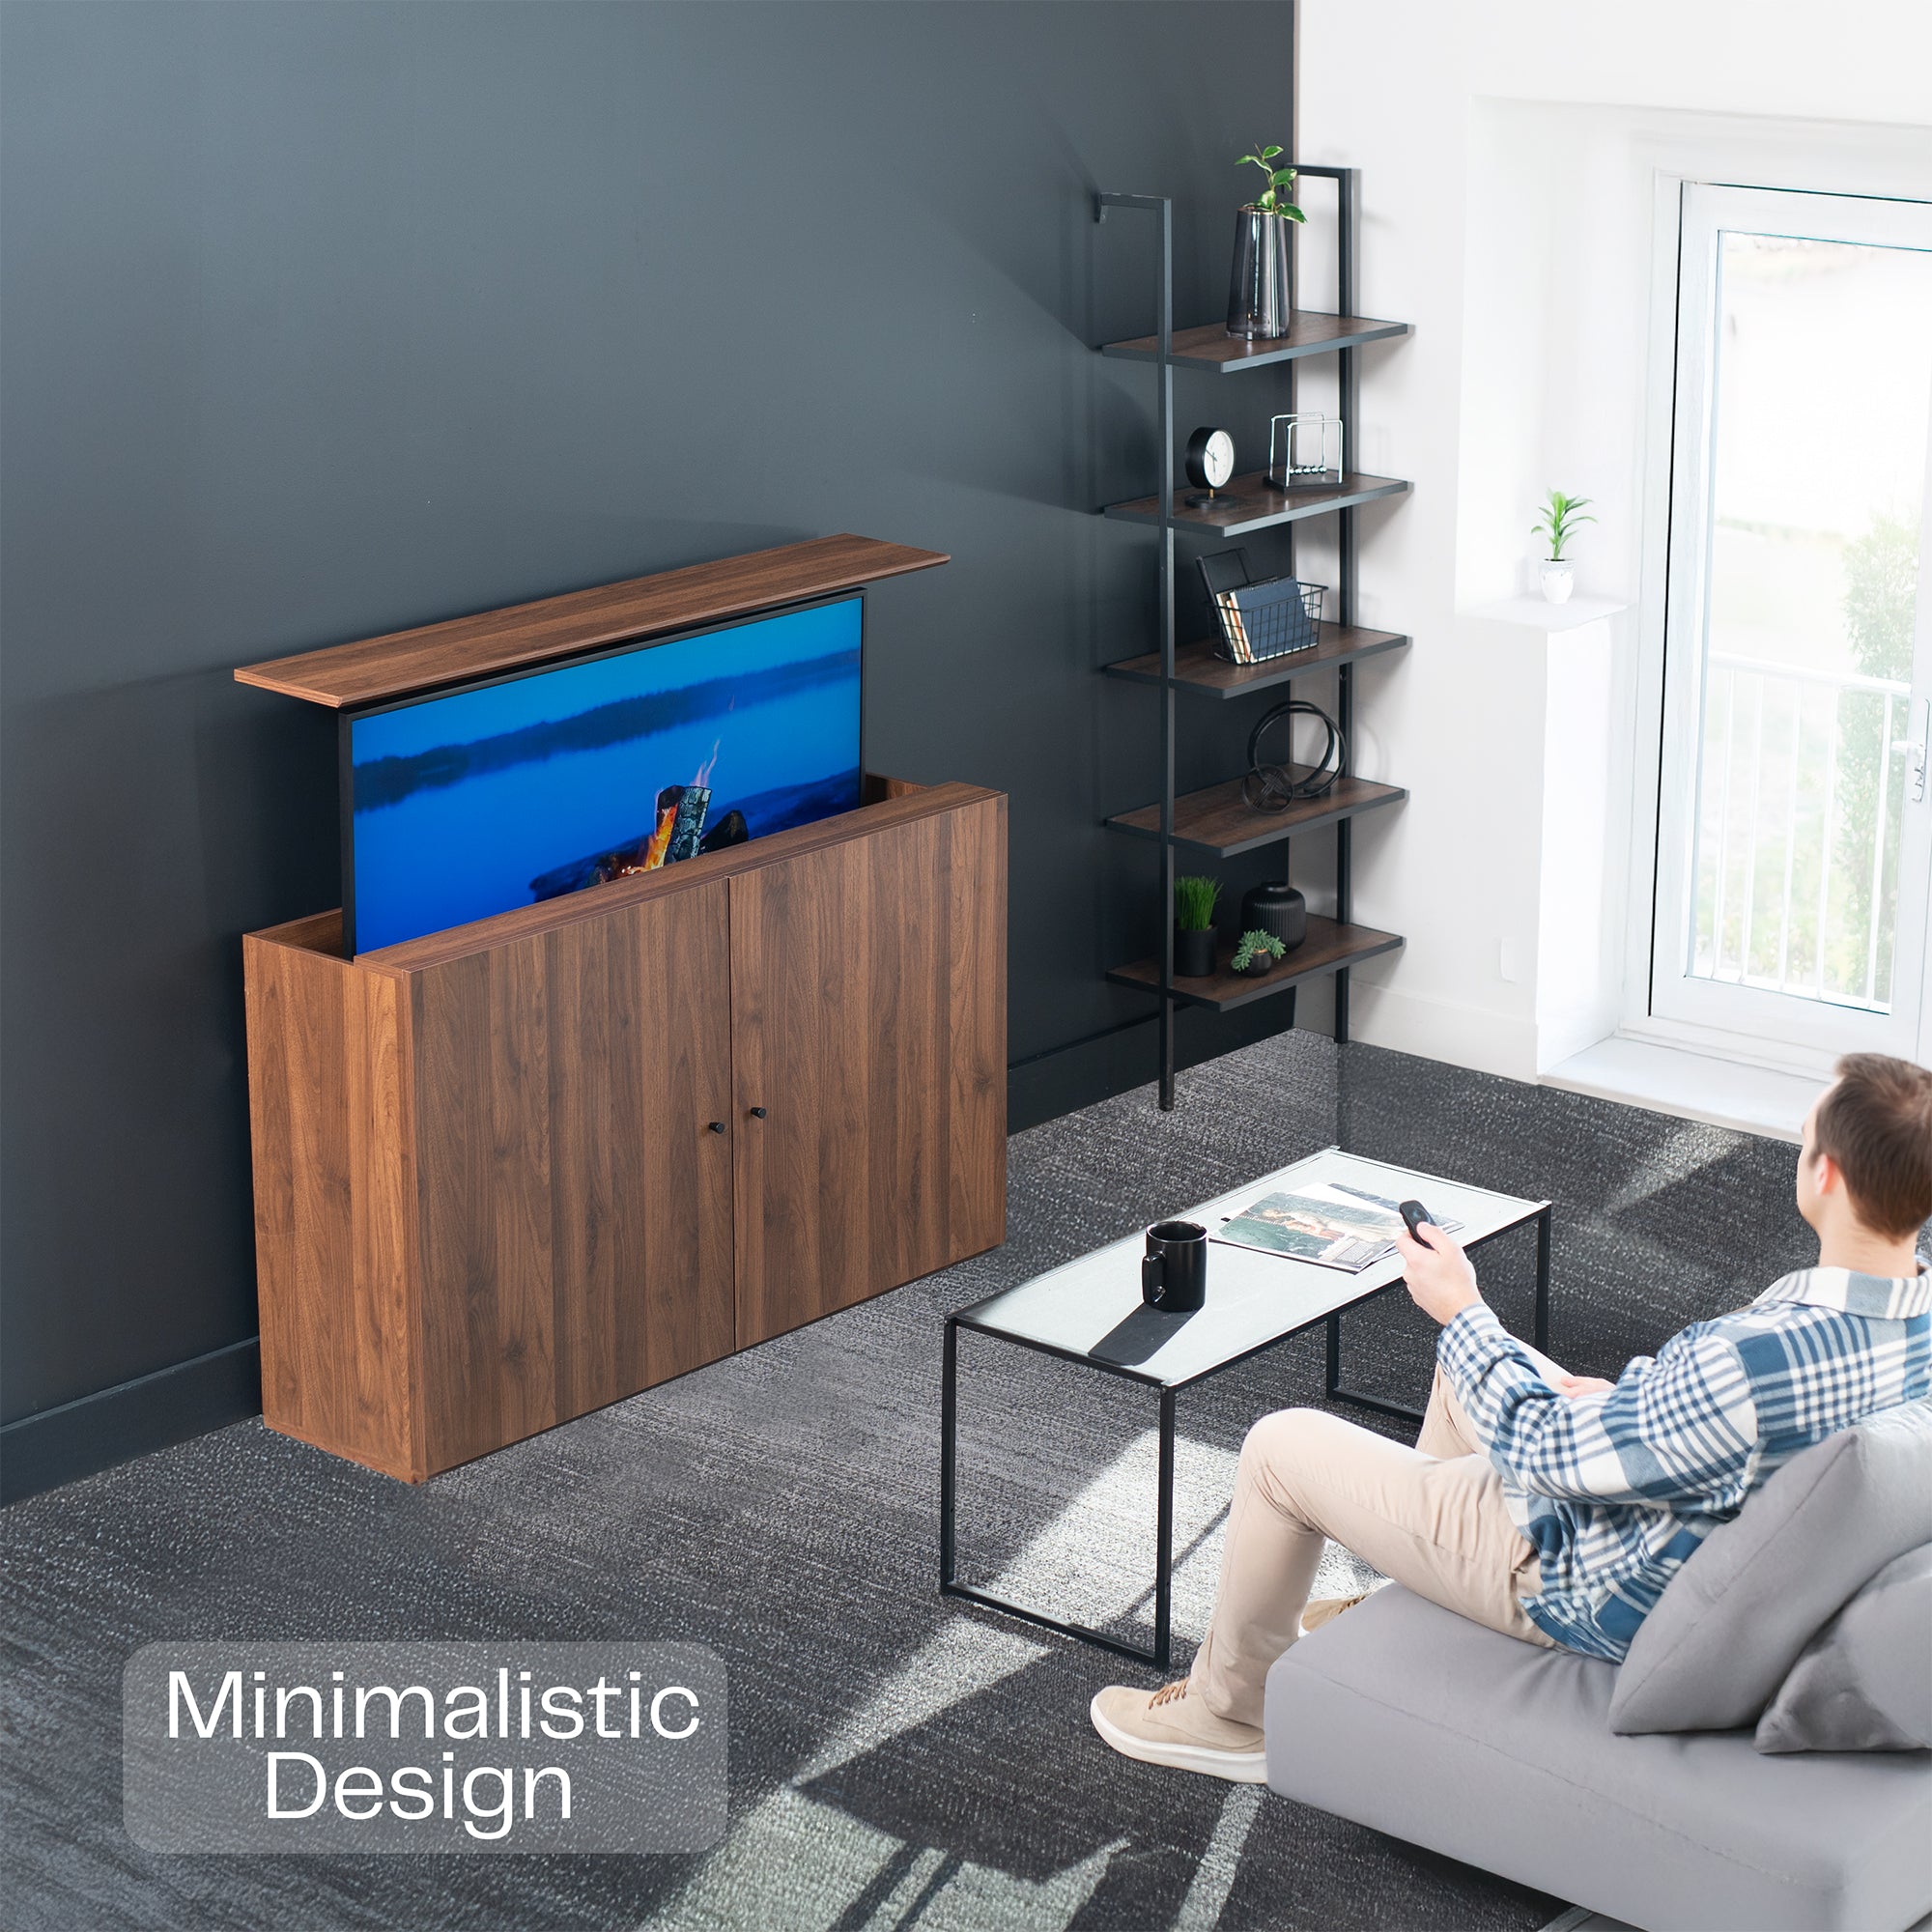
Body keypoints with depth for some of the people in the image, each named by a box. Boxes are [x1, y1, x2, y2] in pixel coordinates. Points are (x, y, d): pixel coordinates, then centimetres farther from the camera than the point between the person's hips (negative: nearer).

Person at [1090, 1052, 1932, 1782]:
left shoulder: (1755, 1362, -40)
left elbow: (1545, 1452, -26)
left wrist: (1459, 1311, -12)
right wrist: (1610, 1394, 2)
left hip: (1597, 1594, -8)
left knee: (1279, 1448, 5)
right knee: (1469, 1358, 29)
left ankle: (1224, 1712, 28)